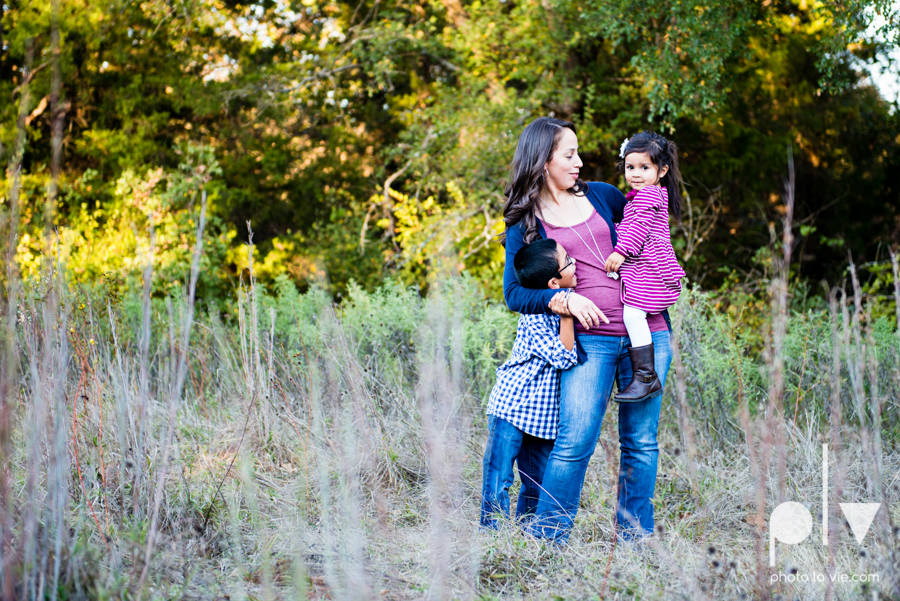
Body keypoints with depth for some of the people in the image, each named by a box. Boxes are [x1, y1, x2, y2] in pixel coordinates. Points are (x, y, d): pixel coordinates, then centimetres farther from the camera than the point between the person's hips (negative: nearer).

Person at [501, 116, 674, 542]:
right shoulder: (525, 224, 4)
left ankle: (634, 535, 13)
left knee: (641, 442, 4)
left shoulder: (602, 196, 13)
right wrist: (563, 301, -16)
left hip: (646, 334, 3)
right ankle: (546, 534, -2)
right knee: (575, 440, -13)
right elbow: (514, 292, -1)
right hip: (589, 339, -3)